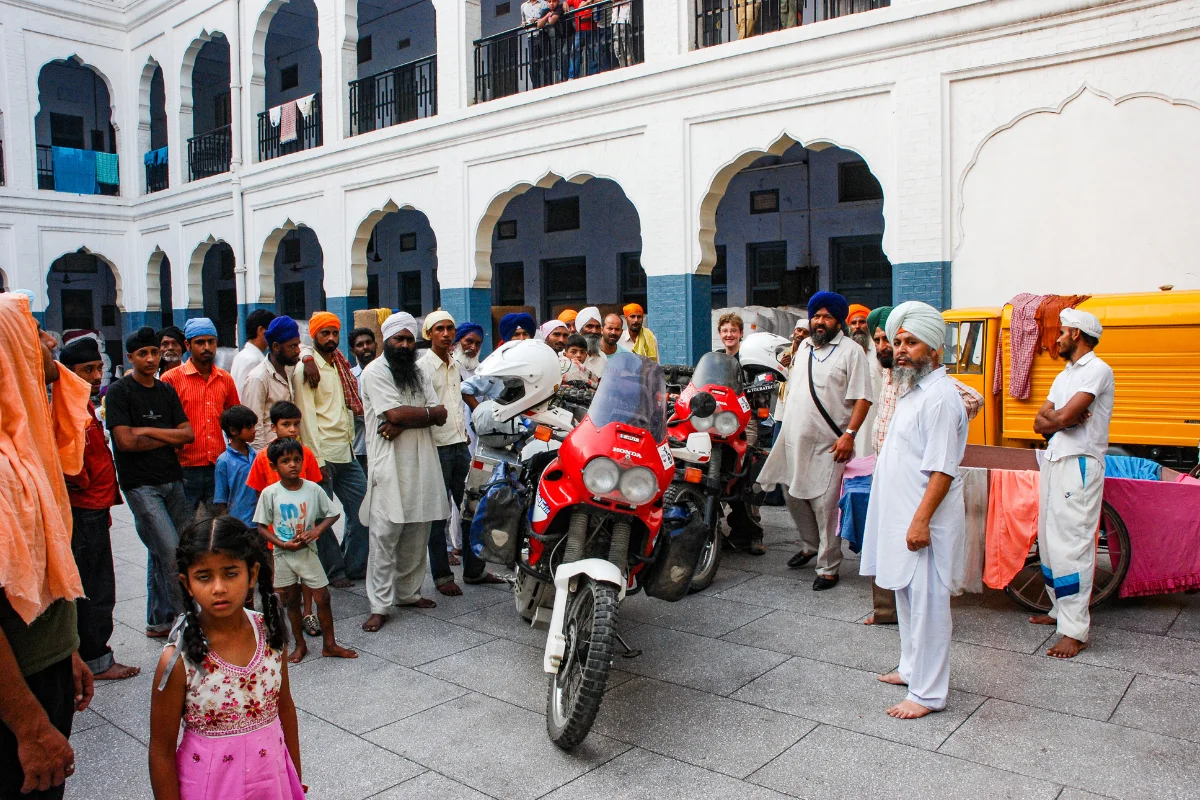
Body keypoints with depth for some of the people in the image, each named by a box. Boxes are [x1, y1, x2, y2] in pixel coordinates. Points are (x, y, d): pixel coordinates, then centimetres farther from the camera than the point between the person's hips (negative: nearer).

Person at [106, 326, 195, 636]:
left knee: (159, 553, 12)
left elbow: (188, 434, 4)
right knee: (171, 551, -11)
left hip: (172, 480, 6)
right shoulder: (118, 392, -4)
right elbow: (125, 441, -14)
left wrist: (148, 430, -9)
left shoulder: (167, 391, 12)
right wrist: (168, 440, -3)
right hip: (140, 484, -6)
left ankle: (158, 621, 22)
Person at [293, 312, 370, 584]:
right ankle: (334, 571, 14)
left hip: (346, 452, 7)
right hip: (322, 455, -7)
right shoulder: (306, 370, -7)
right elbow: (307, 417, -13)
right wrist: (316, 460, -16)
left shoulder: (339, 364, 16)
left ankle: (355, 566, 18)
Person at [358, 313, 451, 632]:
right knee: (384, 537, -5)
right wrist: (429, 411, -1)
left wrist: (404, 422, -11)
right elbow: (395, 413, -16)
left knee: (416, 536, 11)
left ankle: (409, 592, 25)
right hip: (389, 466, -6)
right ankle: (380, 606, 1)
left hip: (420, 465, 6)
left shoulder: (418, 373, 17)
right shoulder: (375, 371, -3)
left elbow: (440, 416, 6)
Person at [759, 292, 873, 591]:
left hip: (828, 444, -7)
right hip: (794, 440, 7)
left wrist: (849, 434, -20)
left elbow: (862, 398, -11)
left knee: (825, 506, -6)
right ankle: (810, 545, 37)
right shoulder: (804, 346, 16)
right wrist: (785, 427, 18)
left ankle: (828, 568, 4)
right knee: (794, 497, 15)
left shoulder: (851, 351, -5)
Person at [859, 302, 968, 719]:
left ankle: (929, 693, 8)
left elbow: (942, 469, -23)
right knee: (906, 596, 20)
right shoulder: (912, 390, 13)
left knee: (927, 603, -1)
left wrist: (921, 521, -25)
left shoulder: (939, 397, -18)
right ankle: (912, 668, 35)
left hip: (925, 520, -10)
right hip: (901, 515, 10)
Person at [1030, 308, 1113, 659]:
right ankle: (1061, 609, 26)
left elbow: (1065, 416, -20)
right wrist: (1063, 418, -9)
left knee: (1072, 545, -11)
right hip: (1054, 461, 9)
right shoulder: (1064, 375, 20)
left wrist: (1052, 417, 1)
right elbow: (1040, 422, 11)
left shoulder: (1097, 370, -9)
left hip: (1079, 465, -9)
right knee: (1049, 540, 13)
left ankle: (1075, 630, -9)